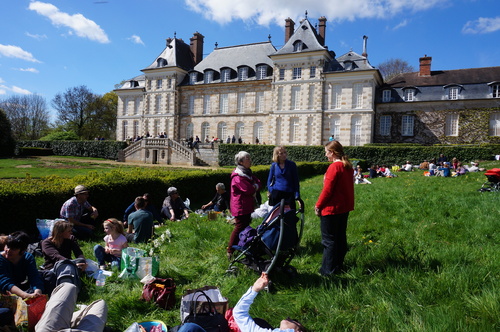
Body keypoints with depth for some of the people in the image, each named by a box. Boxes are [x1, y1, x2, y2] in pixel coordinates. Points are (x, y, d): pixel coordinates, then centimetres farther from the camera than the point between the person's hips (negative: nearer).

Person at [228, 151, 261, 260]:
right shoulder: (238, 176, -19)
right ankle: (230, 251, 4)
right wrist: (254, 188, -3)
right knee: (240, 228, -6)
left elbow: (258, 183, 8)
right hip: (240, 207, -10)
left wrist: (255, 186, -13)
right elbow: (249, 190, -24)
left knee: (246, 226, 17)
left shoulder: (248, 173, 14)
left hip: (248, 206, 10)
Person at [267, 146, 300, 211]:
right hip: (276, 194, 1)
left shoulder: (291, 164, -1)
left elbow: (296, 180, 2)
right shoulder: (274, 165, 2)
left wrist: (297, 194, -4)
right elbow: (269, 180, 11)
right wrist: (271, 191, -4)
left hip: (289, 194, -1)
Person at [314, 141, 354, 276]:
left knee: (329, 240, 1)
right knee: (340, 237, 17)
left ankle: (328, 269, 9)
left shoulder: (334, 167, -19)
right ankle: (339, 265, 28)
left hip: (332, 209, -9)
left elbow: (327, 189, -19)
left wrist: (318, 205, -10)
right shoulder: (348, 166, 8)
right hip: (345, 208, 9)